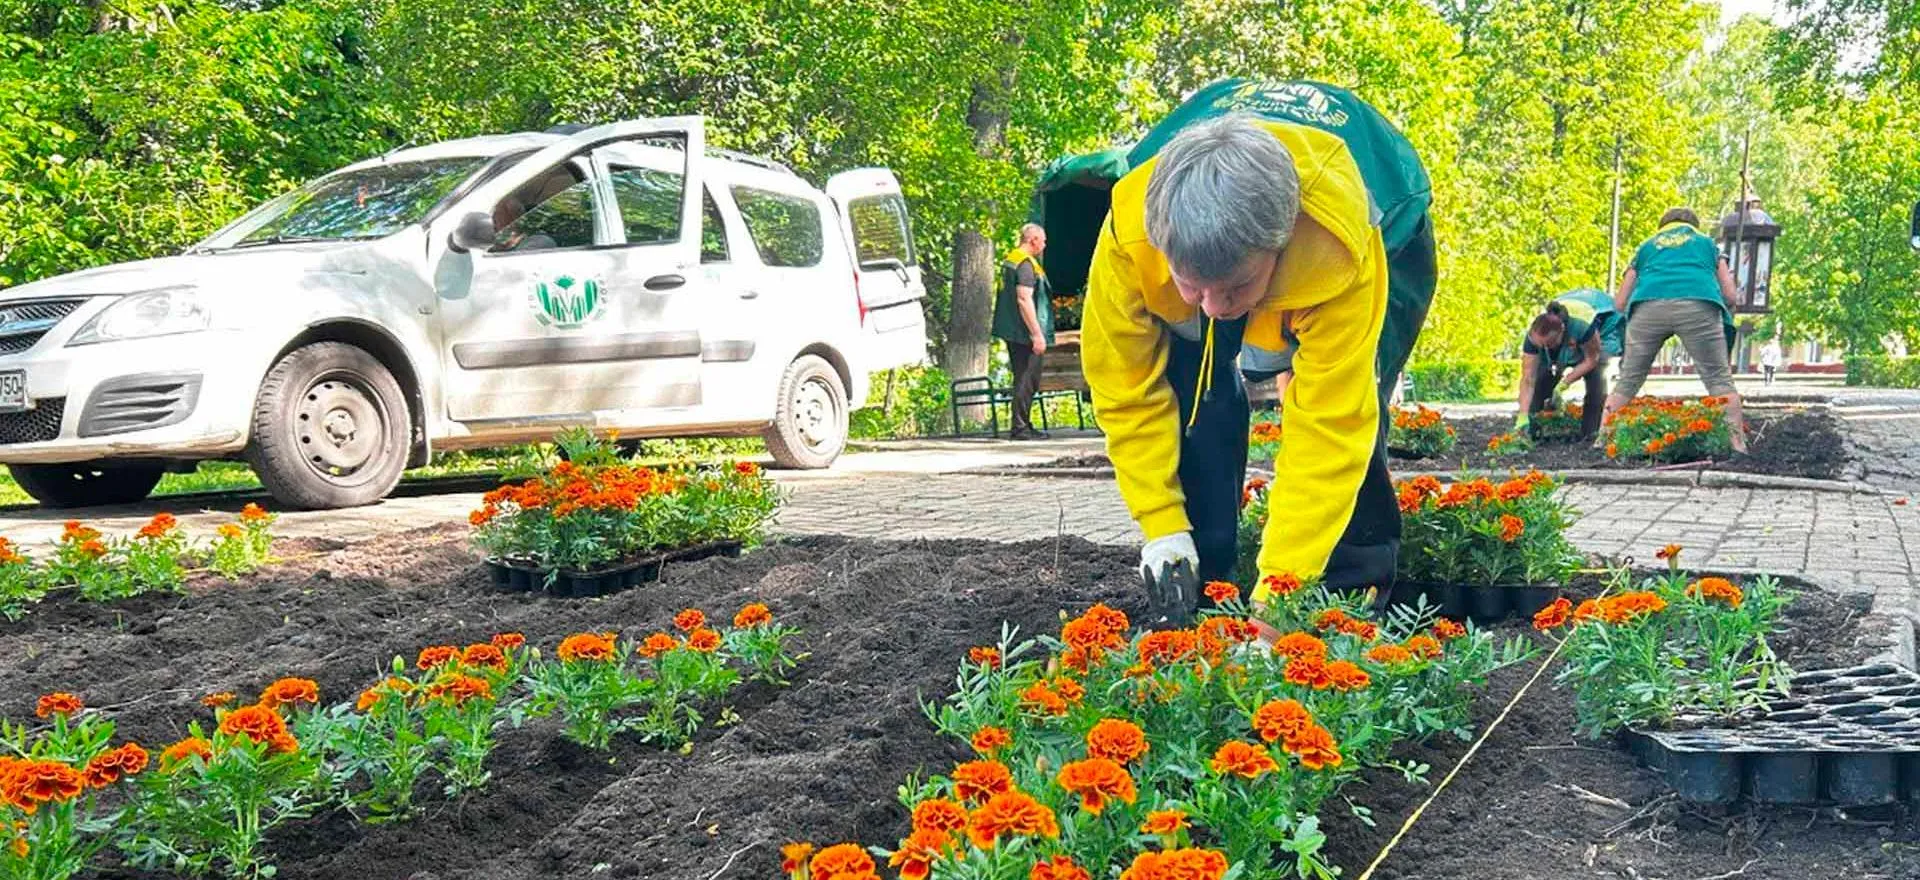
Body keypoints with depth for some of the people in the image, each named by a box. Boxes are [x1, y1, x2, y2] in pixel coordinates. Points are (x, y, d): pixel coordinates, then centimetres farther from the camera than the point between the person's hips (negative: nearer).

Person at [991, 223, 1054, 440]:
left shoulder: (1010, 259, 15)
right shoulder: (1026, 263, -15)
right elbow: (1024, 299, -23)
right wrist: (1037, 334, -21)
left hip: (1011, 332, 10)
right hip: (1025, 333, -10)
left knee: (1023, 380, 15)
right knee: (1027, 381, -6)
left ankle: (1023, 425, 20)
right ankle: (1020, 427, -4)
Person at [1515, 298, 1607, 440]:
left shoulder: (1581, 327, -45)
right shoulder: (1533, 337, -37)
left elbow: (1591, 360, -27)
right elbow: (1528, 380, -36)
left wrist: (1564, 383, -35)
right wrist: (1523, 416, -44)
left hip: (1590, 350, -3)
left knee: (1596, 385, -23)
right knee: (1540, 382, -15)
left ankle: (1590, 433, -15)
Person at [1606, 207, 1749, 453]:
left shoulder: (1646, 246, 34)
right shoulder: (1707, 243, 33)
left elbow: (1619, 304, 27)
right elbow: (1729, 295, 25)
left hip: (1648, 306, 1)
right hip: (1699, 304, -1)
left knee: (1627, 381, 9)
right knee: (1719, 379, 4)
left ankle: (1602, 441, 5)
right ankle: (1738, 443, -3)